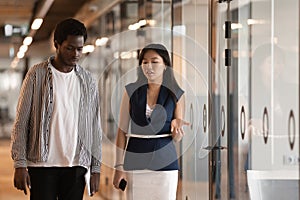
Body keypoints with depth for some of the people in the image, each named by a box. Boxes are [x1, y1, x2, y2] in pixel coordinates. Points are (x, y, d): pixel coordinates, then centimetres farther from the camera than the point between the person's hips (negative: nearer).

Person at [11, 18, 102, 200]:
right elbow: (21, 123, -1)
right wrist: (20, 164, -7)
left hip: (76, 166, 3)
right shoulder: (37, 74, 0)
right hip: (42, 165, -3)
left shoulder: (88, 81, 9)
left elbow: (95, 128, 12)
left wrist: (96, 168, 7)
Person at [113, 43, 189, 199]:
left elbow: (177, 138, 5)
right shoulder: (131, 91, 2)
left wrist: (176, 124, -18)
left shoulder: (176, 94, 2)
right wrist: (119, 167, -2)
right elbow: (122, 130, 4)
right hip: (136, 160, 0)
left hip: (165, 162, 0)